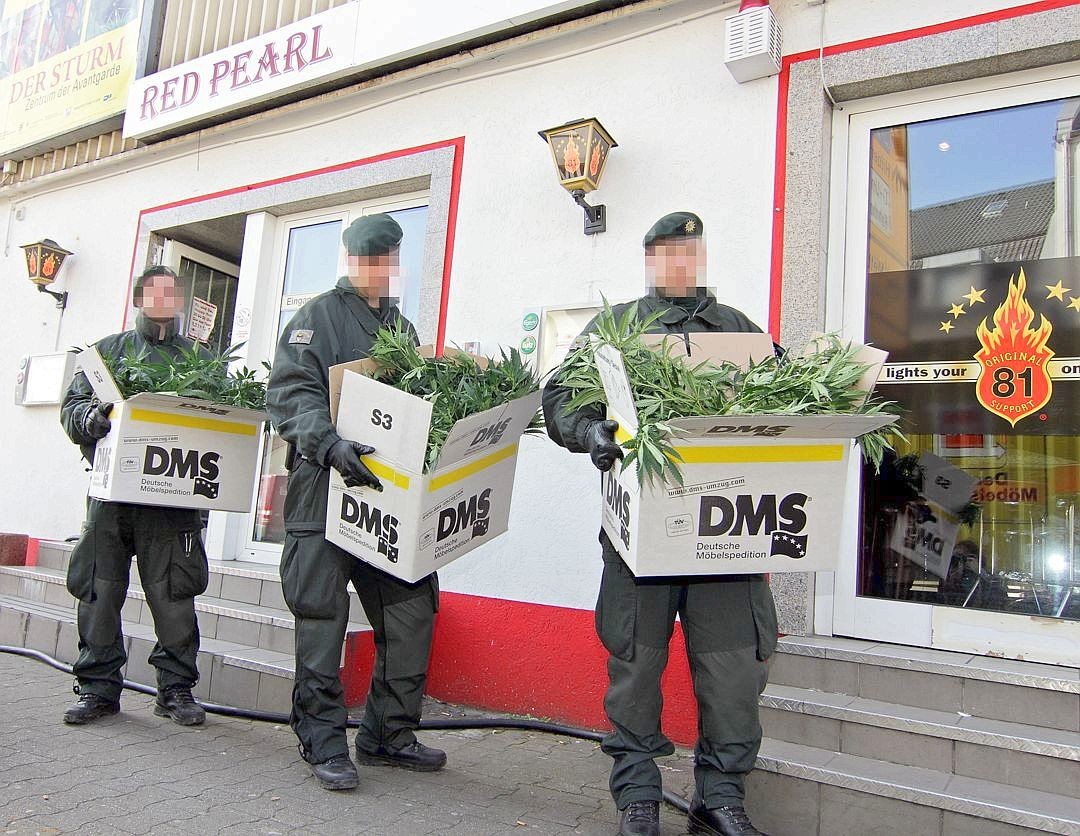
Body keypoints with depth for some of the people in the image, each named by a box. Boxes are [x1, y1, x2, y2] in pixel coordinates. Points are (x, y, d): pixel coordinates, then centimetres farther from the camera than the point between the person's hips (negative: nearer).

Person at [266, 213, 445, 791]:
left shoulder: (402, 327, 22)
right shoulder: (317, 317, 3)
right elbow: (289, 394, -10)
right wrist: (331, 445, -26)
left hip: (391, 493, 6)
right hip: (325, 489, -6)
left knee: (411, 614, 6)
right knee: (321, 618, 1)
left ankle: (387, 733, 21)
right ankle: (322, 740, 15)